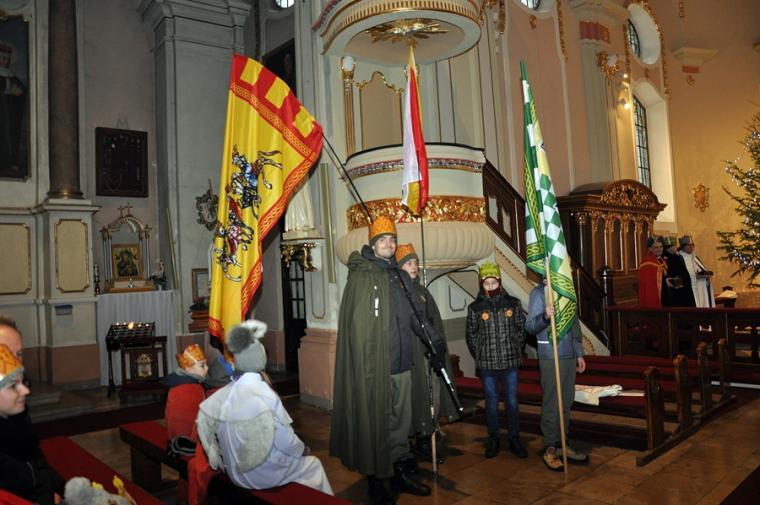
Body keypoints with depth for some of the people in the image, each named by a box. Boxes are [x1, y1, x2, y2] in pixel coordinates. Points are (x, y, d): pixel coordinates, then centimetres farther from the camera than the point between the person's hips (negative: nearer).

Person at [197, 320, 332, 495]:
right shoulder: (265, 396, -25)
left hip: (236, 472, 6)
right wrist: (303, 449, 1)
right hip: (263, 473, -6)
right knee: (313, 465, 18)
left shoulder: (226, 392, -8)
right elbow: (285, 441, -20)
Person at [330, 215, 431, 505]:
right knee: (374, 422, 3)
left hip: (401, 363, 6)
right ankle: (375, 479, 18)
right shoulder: (361, 276, -6)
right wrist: (367, 364, -18)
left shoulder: (401, 276, 13)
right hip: (373, 364, -6)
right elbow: (356, 324, -12)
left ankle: (400, 471, 28)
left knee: (400, 419, 13)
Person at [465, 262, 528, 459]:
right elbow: (471, 335, 5)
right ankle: (493, 439, 23)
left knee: (512, 402, 9)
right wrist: (480, 357, 3)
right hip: (487, 365, 0)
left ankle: (514, 439, 22)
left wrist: (517, 352, 5)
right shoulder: (475, 308, -1)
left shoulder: (513, 303, 1)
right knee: (491, 403, 9)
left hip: (510, 363, 1)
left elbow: (522, 328, 7)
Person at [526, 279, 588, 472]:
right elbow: (530, 326, -14)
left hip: (569, 356, 7)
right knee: (552, 404, -1)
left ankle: (562, 444, 24)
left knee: (566, 402, 13)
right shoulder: (539, 293, -9)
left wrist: (579, 354, 17)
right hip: (551, 358, -7)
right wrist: (545, 316, -35)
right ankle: (550, 449, 10)